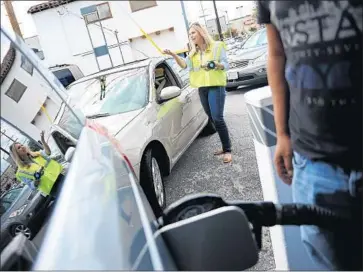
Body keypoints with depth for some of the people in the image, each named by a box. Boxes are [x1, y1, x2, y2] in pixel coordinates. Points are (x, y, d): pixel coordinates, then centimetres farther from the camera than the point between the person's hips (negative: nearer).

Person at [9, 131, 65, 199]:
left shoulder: (35, 154, 13)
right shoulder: (21, 171, -1)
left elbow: (48, 153, -2)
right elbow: (33, 186, -3)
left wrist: (43, 141, -17)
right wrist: (36, 179, -25)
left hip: (59, 175, 5)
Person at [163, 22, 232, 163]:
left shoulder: (217, 46, 1)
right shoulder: (193, 53, 17)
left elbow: (226, 65, -2)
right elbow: (184, 64, 0)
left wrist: (215, 64, -22)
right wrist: (174, 55, -15)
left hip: (216, 86, -6)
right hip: (202, 88, 6)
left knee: (217, 118, -14)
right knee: (213, 119, 8)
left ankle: (228, 150, -6)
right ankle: (225, 147, 19)